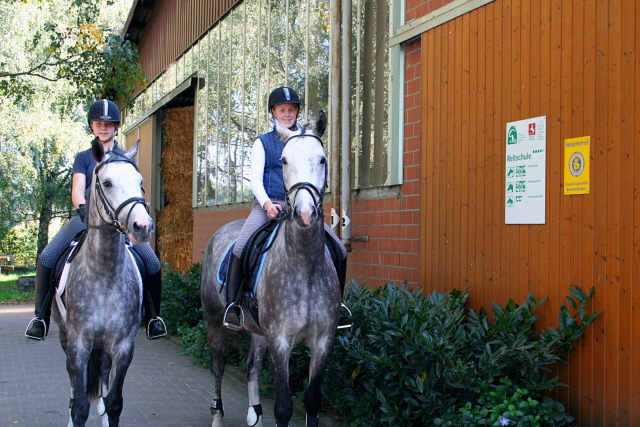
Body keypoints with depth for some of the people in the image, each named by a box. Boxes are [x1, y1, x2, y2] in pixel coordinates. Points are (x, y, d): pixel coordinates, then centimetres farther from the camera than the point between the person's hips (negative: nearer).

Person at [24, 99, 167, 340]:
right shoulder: (84, 158, 11)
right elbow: (77, 191, -3)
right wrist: (83, 209, -25)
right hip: (86, 217, 0)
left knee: (152, 263, -19)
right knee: (46, 258, -19)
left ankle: (154, 317, 1)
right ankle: (41, 316, -4)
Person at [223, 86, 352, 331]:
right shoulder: (263, 142, 9)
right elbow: (255, 179, 2)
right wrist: (267, 203, -17)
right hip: (267, 205, -2)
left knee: (339, 251, -8)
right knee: (240, 247, -26)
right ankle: (232, 306, -16)